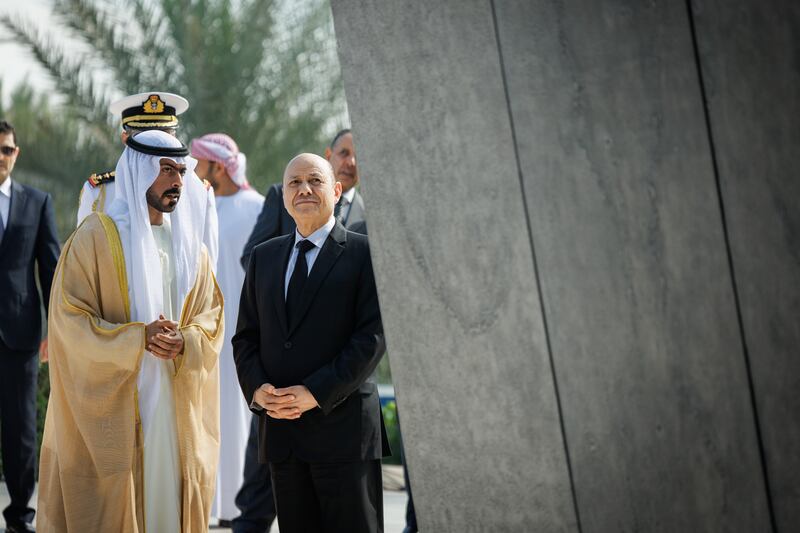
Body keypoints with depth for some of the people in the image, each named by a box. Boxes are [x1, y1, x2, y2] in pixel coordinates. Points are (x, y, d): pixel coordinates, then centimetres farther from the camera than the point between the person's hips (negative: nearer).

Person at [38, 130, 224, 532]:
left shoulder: (189, 244, 11)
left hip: (176, 406, 5)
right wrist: (137, 338, -21)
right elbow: (69, 318, -11)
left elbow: (211, 317, 11)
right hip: (112, 405, -5)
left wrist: (185, 343, -12)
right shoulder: (96, 237, -6)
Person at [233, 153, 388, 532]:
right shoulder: (264, 257, 16)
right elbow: (245, 335, 14)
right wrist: (256, 388, -5)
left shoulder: (364, 253, -1)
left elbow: (373, 335, -9)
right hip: (279, 428, 5)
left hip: (341, 426, -5)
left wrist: (317, 393, -16)